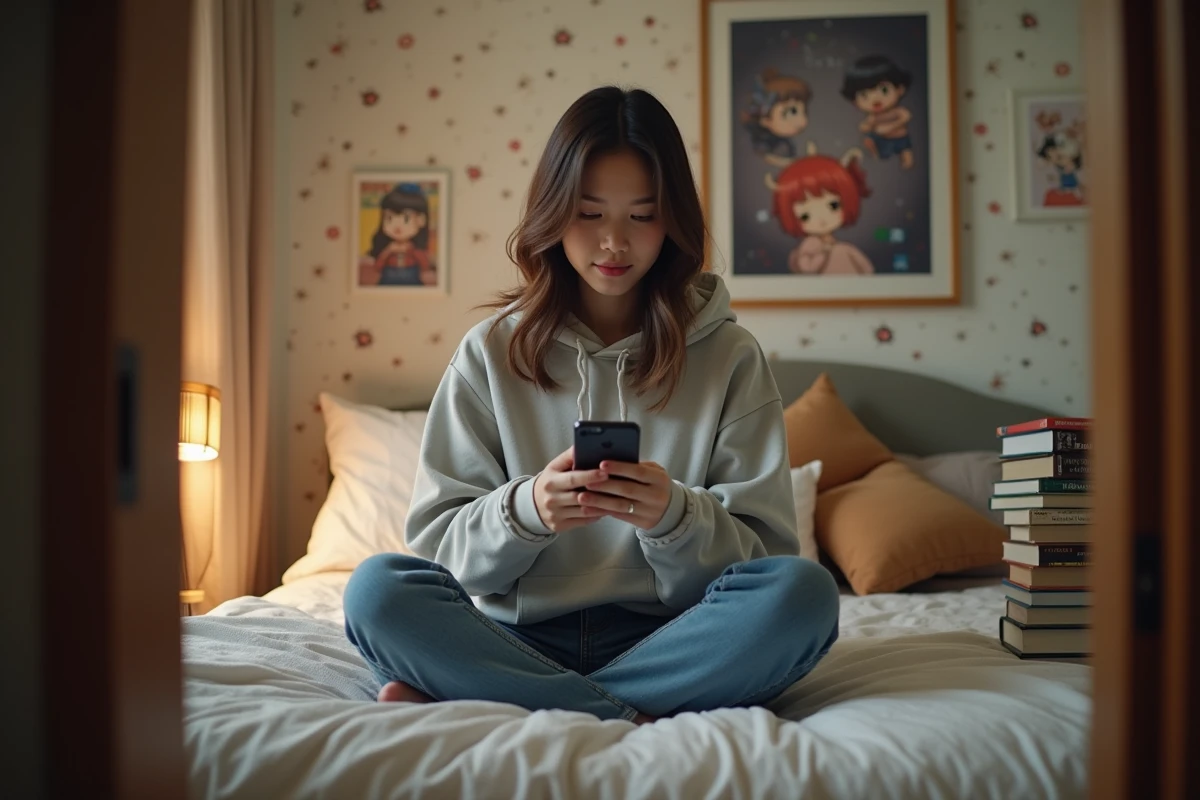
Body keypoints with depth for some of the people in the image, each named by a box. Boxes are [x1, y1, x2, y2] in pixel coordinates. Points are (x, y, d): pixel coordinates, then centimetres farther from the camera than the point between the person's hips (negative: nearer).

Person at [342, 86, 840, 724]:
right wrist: (523, 510, -19)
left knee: (803, 592, -30)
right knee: (377, 587, -26)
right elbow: (437, 539, 2)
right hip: (520, 637, 0)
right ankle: (633, 723, -24)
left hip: (663, 641, 1)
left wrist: (676, 515, -21)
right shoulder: (492, 352, 6)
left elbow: (767, 555, 0)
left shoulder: (729, 359, 5)